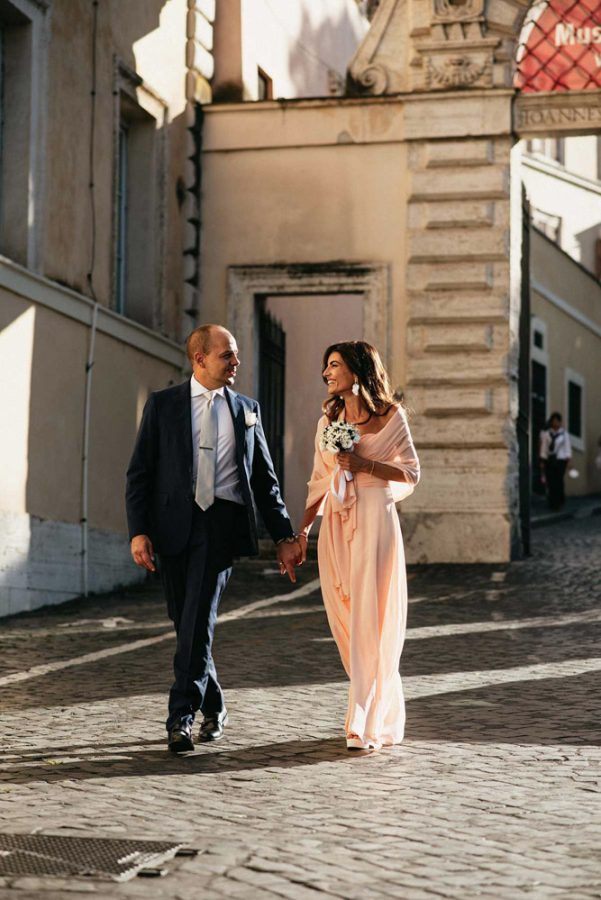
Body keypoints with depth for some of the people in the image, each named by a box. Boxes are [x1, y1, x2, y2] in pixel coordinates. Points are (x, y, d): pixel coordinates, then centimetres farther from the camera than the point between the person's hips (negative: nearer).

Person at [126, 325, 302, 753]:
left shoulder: (247, 410, 12)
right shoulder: (163, 405, 7)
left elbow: (265, 480, 15)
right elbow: (140, 473, 3)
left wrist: (285, 536, 10)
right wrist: (139, 531, -8)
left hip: (222, 524, -1)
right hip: (174, 525, 1)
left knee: (198, 618, -13)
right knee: (187, 622, 7)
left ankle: (182, 716, -12)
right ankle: (214, 707, 25)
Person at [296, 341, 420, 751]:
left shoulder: (391, 417, -1)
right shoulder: (328, 421, 13)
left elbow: (411, 473, 0)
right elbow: (320, 481, 13)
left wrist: (365, 465, -13)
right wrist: (303, 529, 4)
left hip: (375, 521, -5)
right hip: (336, 525, 5)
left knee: (369, 622, -9)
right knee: (347, 622, 6)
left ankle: (367, 726, -7)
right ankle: (386, 713, 21)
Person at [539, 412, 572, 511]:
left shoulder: (564, 434, 2)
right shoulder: (546, 434, 2)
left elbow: (567, 447, 3)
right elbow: (544, 447, 3)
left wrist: (568, 459, -2)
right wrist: (542, 461, 1)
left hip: (560, 461, -1)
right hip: (549, 461, 1)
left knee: (558, 482, -4)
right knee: (551, 482, 0)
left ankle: (558, 503, 8)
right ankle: (552, 503, 8)